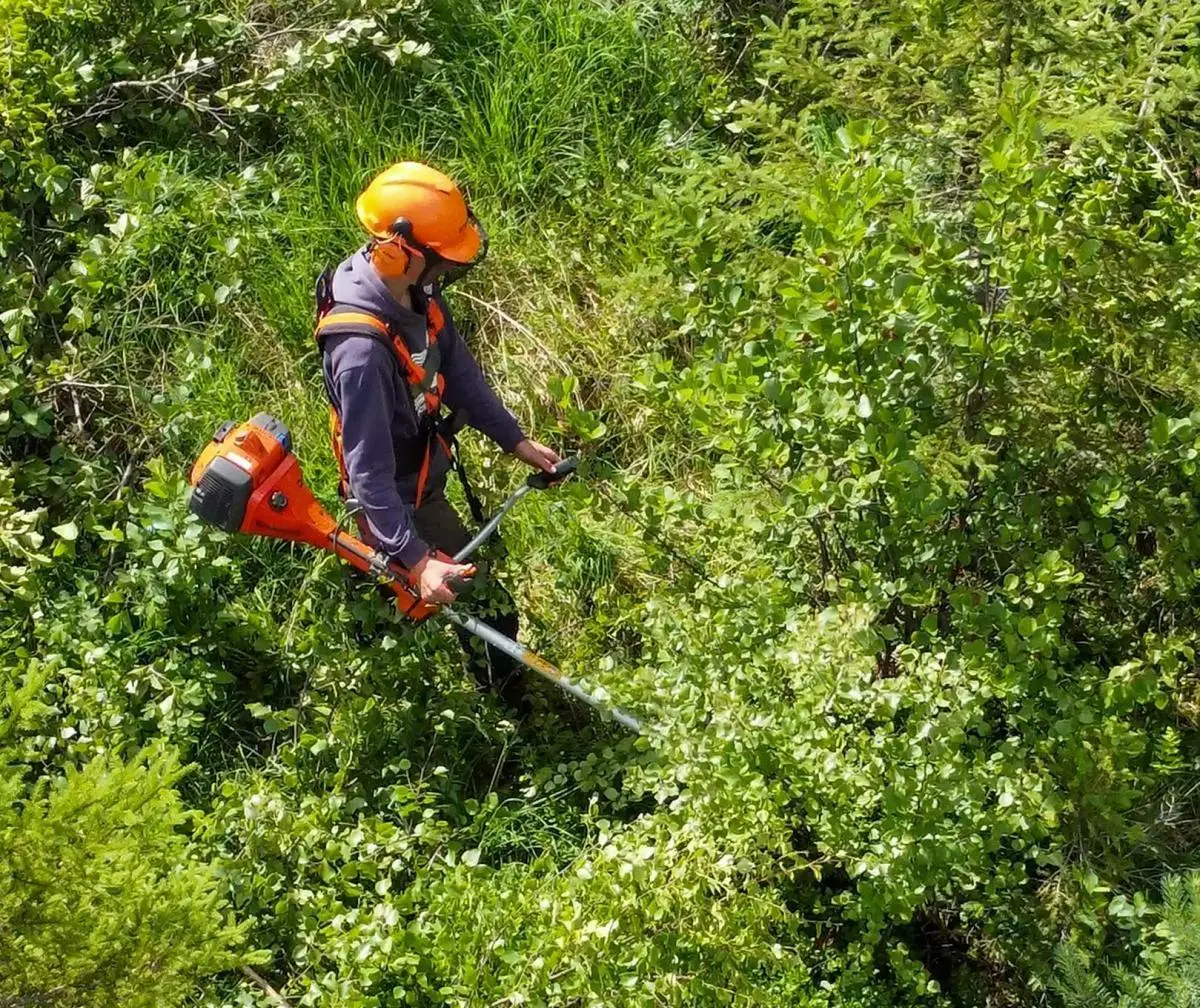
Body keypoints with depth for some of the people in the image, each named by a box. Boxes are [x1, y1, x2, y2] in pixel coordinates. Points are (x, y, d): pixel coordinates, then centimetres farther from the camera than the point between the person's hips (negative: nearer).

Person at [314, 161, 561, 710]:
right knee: (489, 609, 5)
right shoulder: (362, 348, -39)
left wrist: (516, 440, -1)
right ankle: (511, 705, 27)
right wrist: (416, 560, -41)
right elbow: (369, 470, -37)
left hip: (424, 474, 8)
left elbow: (457, 369, -1)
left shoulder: (415, 292, -14)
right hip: (401, 499, -8)